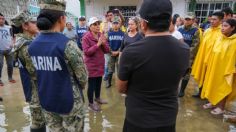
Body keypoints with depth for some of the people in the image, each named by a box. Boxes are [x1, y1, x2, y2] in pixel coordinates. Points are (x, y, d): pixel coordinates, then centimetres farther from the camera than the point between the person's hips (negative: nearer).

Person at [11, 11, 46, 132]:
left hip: (39, 88, 9)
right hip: (36, 90, -9)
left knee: (40, 120, 23)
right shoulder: (26, 46, -23)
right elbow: (36, 73, -23)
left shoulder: (30, 40, 7)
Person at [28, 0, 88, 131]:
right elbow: (83, 78, -15)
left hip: (46, 101, 6)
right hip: (69, 102, -5)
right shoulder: (68, 45, -22)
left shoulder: (32, 46, -2)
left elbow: (38, 73, 7)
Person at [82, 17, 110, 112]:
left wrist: (104, 44, -15)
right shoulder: (86, 37, -12)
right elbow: (86, 52, -21)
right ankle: (91, 103, 19)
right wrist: (98, 44, -26)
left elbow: (107, 50, 5)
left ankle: (97, 98, 40)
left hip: (100, 64, 6)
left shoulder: (101, 36, 6)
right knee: (92, 84, 3)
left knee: (99, 82, 18)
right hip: (91, 65, -6)